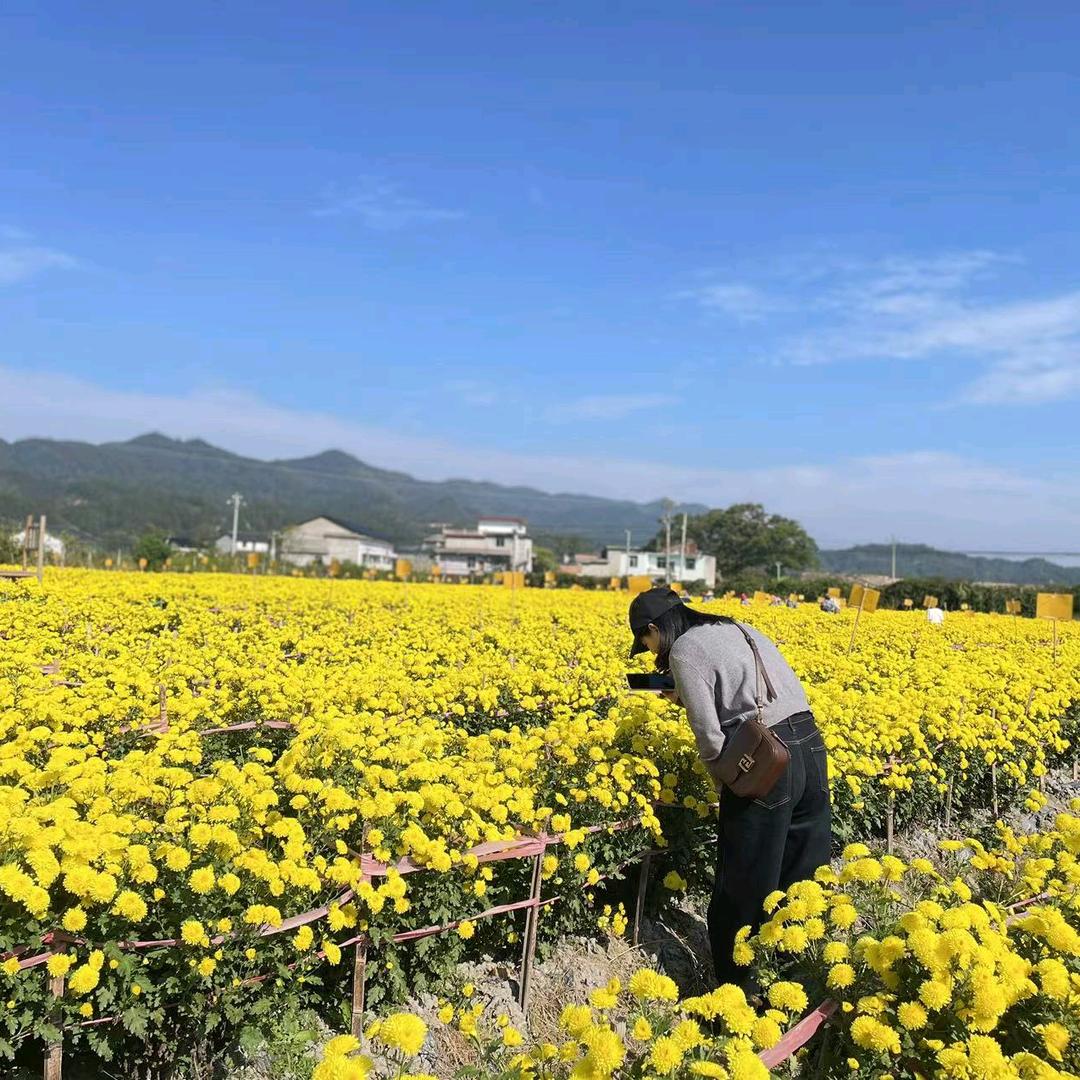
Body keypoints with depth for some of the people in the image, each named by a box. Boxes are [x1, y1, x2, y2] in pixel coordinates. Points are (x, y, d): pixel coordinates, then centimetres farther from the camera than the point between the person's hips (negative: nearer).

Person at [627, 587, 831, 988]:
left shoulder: (684, 650, -4)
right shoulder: (738, 628, 20)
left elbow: (710, 735, -10)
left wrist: (726, 786, 5)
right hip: (810, 745, 8)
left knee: (743, 886, 7)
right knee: (802, 878, 18)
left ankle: (735, 988, 19)